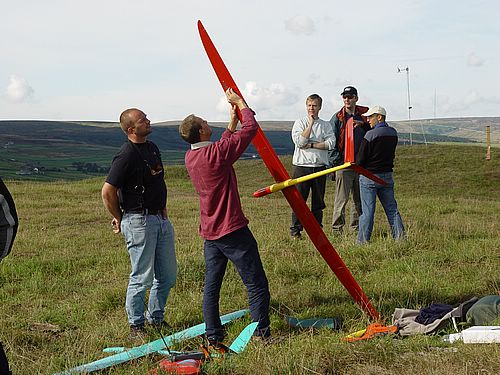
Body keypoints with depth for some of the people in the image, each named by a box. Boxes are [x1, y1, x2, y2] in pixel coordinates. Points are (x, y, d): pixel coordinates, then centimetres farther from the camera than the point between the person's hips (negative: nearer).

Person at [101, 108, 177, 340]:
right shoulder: (126, 155, -15)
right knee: (143, 278, -3)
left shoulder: (152, 147, 12)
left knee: (168, 276, 12)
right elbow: (108, 191, -16)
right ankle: (136, 327, 11)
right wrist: (119, 219, -4)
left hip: (160, 219, 8)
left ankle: (156, 319, 27)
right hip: (139, 221, -8)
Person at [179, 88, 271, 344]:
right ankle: (262, 334, 2)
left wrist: (232, 122, 24)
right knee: (256, 285, 0)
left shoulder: (190, 157, 5)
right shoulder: (217, 153, -19)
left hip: (209, 233, 8)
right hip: (233, 231, -8)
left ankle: (213, 336, 15)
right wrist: (239, 102, 1)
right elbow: (251, 128, -12)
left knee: (212, 284, 11)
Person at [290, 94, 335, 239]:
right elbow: (299, 141, -12)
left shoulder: (326, 125, 10)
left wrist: (310, 145, -11)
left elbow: (331, 144, -5)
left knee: (318, 201, 7)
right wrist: (311, 123, -8)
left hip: (320, 166, 2)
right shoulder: (299, 123, 5)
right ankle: (295, 230, 6)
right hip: (302, 166, -2)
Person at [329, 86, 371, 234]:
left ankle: (356, 228, 17)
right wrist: (334, 162, -8)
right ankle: (337, 229, -1)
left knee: (359, 199, 8)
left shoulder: (364, 115, 11)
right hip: (343, 164, -4)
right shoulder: (337, 118, 1)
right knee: (341, 198, -6)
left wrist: (363, 124, -9)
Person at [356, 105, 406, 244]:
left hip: (369, 177, -6)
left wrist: (357, 163, 11)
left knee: (367, 211, -1)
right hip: (387, 175, 6)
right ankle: (400, 236, 8)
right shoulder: (393, 133, 4)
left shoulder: (370, 135, -15)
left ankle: (363, 240, 3)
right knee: (392, 209, 11)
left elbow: (360, 160, -14)